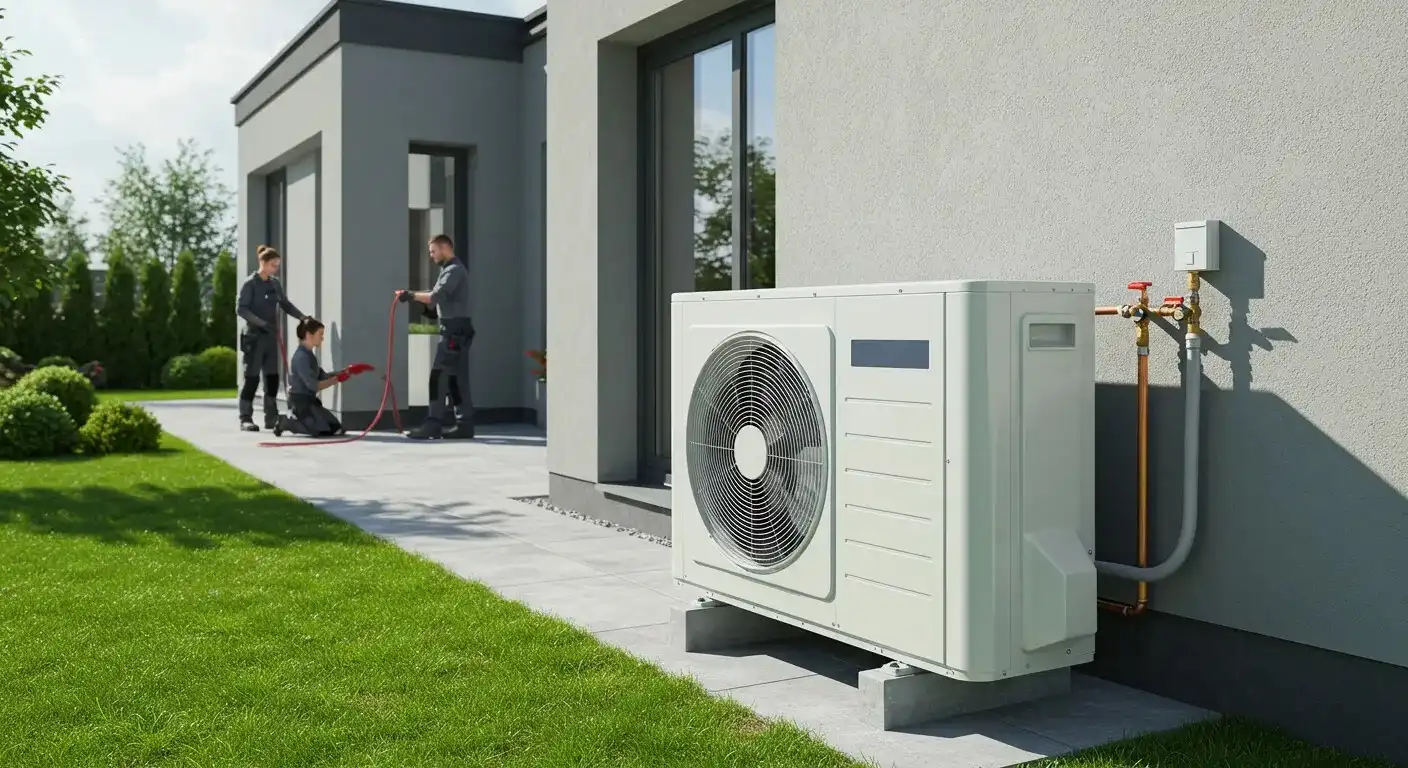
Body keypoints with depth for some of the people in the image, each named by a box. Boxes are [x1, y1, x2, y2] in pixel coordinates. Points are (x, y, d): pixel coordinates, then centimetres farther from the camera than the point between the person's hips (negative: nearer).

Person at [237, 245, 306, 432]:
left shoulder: (275, 283, 10)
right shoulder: (250, 284, -8)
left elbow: (286, 305, 15)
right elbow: (242, 309, -13)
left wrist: (303, 317, 1)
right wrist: (262, 323, -23)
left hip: (271, 337, 6)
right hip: (254, 336, -6)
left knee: (272, 376, 5)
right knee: (252, 377, -4)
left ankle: (271, 418, 12)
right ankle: (245, 419, 2)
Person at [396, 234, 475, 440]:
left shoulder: (455, 270, -10)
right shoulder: (450, 270, 22)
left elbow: (436, 296, -23)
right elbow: (436, 299, 13)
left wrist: (412, 295, -14)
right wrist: (412, 295, 1)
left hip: (455, 330, -10)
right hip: (455, 330, 10)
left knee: (439, 377, -11)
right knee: (456, 379, 9)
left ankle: (433, 425, -12)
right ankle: (464, 424, 11)